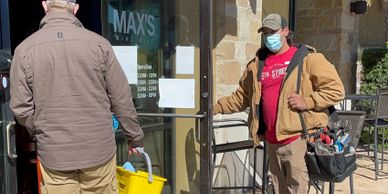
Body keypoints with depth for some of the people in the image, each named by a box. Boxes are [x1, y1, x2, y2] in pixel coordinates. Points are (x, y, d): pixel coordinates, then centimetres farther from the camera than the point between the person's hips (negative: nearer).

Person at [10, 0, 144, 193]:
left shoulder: (25, 49, -5)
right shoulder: (98, 43, -7)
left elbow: (22, 108, -5)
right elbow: (121, 99, -4)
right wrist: (135, 137, 9)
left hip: (54, 154, 0)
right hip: (99, 149, 0)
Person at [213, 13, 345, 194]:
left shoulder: (307, 58, -3)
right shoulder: (257, 64, 13)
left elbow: (335, 89, -5)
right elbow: (241, 97, 20)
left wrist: (307, 102, -15)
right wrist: (216, 107, 13)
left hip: (299, 138, -5)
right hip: (273, 141, 6)